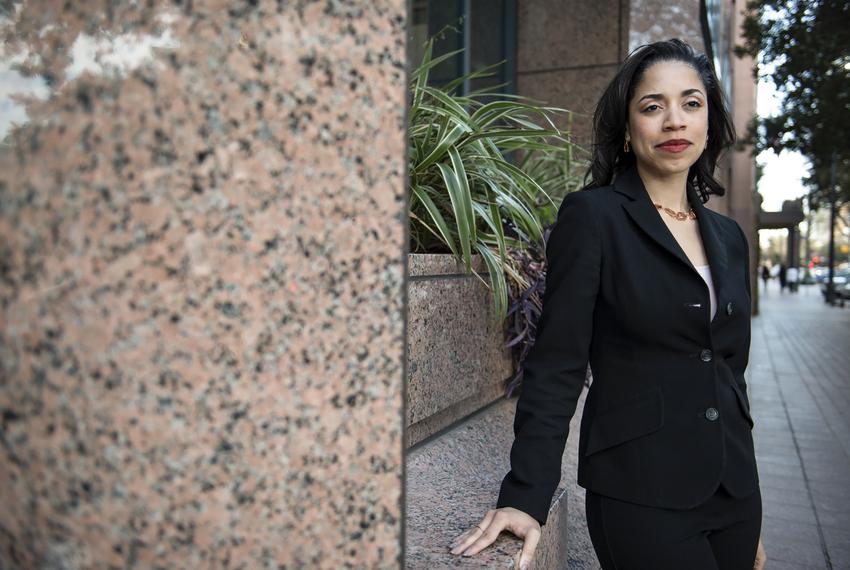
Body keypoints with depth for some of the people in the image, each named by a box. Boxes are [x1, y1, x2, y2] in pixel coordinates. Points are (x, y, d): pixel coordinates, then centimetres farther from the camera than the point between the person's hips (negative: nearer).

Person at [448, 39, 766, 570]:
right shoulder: (593, 217, -9)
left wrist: (751, 516, 17)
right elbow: (557, 364, -13)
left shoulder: (729, 237, 9)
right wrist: (525, 496, -21)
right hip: (642, 497, -6)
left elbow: (732, 374, 14)